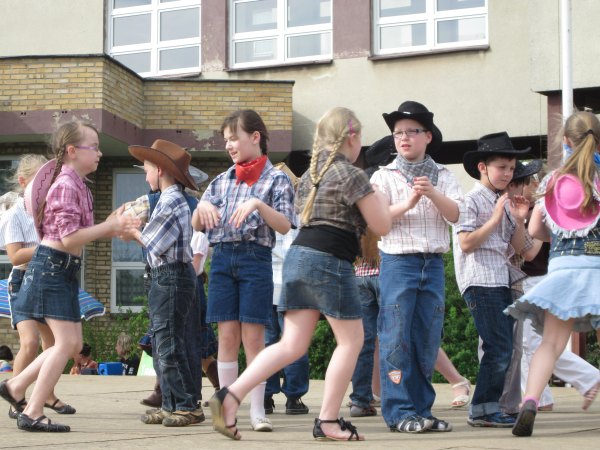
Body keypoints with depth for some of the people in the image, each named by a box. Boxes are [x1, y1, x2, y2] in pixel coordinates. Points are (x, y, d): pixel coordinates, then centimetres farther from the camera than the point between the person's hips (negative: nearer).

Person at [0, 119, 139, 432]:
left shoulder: (77, 185, 14)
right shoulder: (66, 185, -17)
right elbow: (68, 238, -23)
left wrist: (110, 229, 7)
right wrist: (109, 227, -19)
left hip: (65, 270, 10)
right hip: (51, 266, -10)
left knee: (72, 343, 12)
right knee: (66, 341, -10)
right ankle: (32, 414, -5)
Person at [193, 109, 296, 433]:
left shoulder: (275, 178, 2)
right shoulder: (221, 180, 14)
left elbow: (285, 226, -8)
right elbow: (197, 225, 15)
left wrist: (258, 204, -22)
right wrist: (202, 206, -6)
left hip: (255, 258, -4)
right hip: (222, 257, 4)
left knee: (253, 337, -3)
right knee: (227, 336, 2)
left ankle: (257, 411, 2)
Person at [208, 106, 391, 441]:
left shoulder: (311, 173, 19)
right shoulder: (353, 175, -5)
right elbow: (382, 226, -1)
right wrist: (381, 198, 16)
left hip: (299, 254, 8)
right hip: (330, 261, -8)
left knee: (292, 344, 6)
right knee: (351, 339, 5)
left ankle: (231, 396, -8)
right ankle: (328, 422, 2)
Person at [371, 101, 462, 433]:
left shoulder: (442, 176, 12)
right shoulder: (384, 176, 5)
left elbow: (455, 215, 0)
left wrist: (432, 193, -15)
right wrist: (408, 203, -16)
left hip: (433, 263, 3)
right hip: (398, 260, -3)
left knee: (427, 339, 6)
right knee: (397, 337, -6)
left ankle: (421, 409, 13)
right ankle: (399, 411, -2)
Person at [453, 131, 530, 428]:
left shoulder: (505, 203, 18)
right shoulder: (471, 201, -6)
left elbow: (516, 248, 17)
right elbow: (466, 244, -15)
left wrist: (519, 220, 1)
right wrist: (495, 219, -14)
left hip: (502, 281, 9)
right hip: (480, 281, -9)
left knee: (502, 350, 8)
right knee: (500, 348, -12)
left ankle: (490, 407, 15)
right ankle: (482, 410, -4)